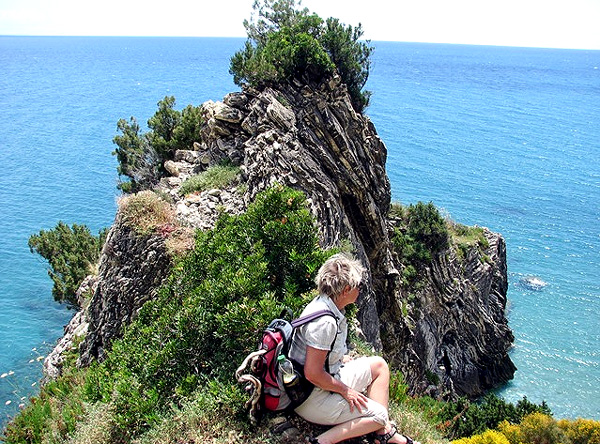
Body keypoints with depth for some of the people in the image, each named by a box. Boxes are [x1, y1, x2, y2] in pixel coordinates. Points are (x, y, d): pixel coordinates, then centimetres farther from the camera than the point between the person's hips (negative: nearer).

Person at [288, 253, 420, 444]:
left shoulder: (323, 303, 0)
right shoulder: (324, 322, -30)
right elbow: (313, 374, -28)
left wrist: (346, 360, 11)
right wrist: (345, 390, -15)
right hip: (311, 398, -10)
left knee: (379, 365, 14)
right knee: (379, 414, -6)